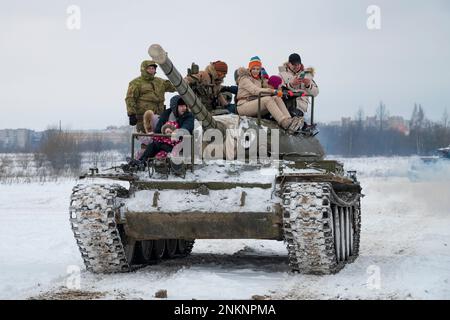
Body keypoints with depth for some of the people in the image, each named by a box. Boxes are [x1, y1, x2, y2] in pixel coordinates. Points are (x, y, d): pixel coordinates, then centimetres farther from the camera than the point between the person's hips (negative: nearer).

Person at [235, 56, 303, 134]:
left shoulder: (259, 79, 24)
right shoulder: (244, 78, -2)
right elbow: (255, 90, -20)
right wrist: (273, 91, -28)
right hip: (243, 106, -7)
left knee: (277, 98, -17)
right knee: (268, 99, -32)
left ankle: (289, 120, -40)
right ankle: (285, 123, -50)